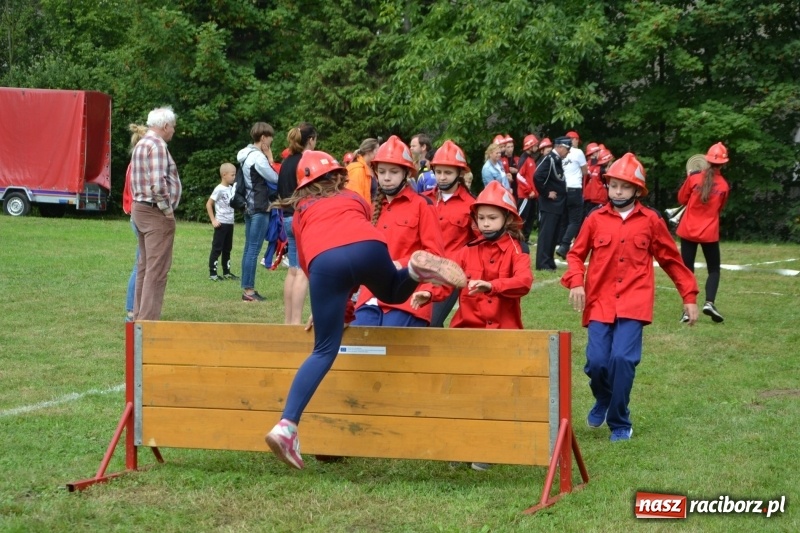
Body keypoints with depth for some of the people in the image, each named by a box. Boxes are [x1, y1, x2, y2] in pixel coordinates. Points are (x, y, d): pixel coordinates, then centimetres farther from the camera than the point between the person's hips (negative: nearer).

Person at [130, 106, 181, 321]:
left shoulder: (141, 144, 17)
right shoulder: (157, 145, -15)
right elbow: (158, 183, -25)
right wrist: (167, 209, -15)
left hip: (140, 208, 10)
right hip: (156, 213, -10)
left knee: (145, 266, 15)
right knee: (157, 269, -8)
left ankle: (140, 315, 20)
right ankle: (149, 319, -9)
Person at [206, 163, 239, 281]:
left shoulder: (231, 188, 8)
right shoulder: (219, 189, -13)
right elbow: (208, 204, -12)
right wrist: (213, 220, -13)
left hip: (230, 223, 8)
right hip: (221, 223, -7)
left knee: (227, 249, 14)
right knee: (217, 249, -3)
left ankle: (226, 272, 22)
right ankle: (212, 273, 1)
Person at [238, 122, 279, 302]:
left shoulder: (248, 155, 14)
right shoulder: (258, 157, -15)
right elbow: (275, 178, -10)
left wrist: (266, 158, 6)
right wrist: (270, 158, -4)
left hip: (250, 206, 10)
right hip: (259, 208, -10)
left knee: (249, 248, 10)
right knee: (254, 250, -8)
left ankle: (247, 288, 13)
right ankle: (248, 289, -8)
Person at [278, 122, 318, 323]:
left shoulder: (286, 162, 11)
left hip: (288, 218, 8)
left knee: (293, 270, 13)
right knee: (304, 271, -8)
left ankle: (288, 319, 16)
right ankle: (296, 320, -13)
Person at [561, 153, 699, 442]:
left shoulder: (651, 220, 3)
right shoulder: (596, 219, 4)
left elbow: (671, 259, 11)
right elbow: (576, 254, 11)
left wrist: (689, 296, 12)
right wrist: (575, 282, -8)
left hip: (633, 302, -1)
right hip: (600, 302, 1)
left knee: (622, 358, -16)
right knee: (596, 361, -7)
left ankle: (620, 423, 3)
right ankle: (603, 401, 28)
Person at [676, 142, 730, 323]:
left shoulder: (694, 178, -7)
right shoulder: (724, 186, -3)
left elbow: (682, 199, 5)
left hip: (688, 231, 0)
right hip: (709, 233, 0)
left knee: (687, 270, 7)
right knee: (714, 269, 13)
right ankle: (709, 302, -9)